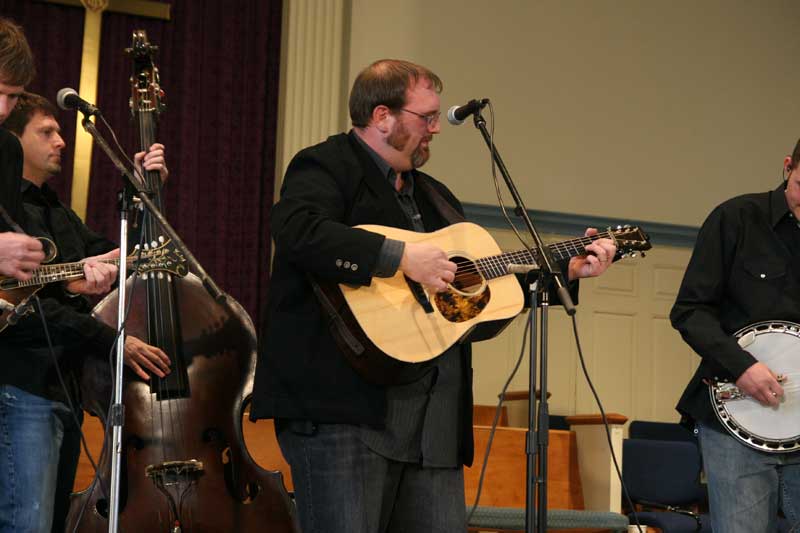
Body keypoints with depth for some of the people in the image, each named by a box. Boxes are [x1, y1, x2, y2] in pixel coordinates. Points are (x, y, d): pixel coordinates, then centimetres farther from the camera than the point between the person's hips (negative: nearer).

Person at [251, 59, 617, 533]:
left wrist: (568, 271, 23)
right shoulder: (326, 167, -3)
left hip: (433, 419, 8)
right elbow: (297, 231, -25)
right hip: (342, 408, -8)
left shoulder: (434, 196, 25)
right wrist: (400, 256, -23)